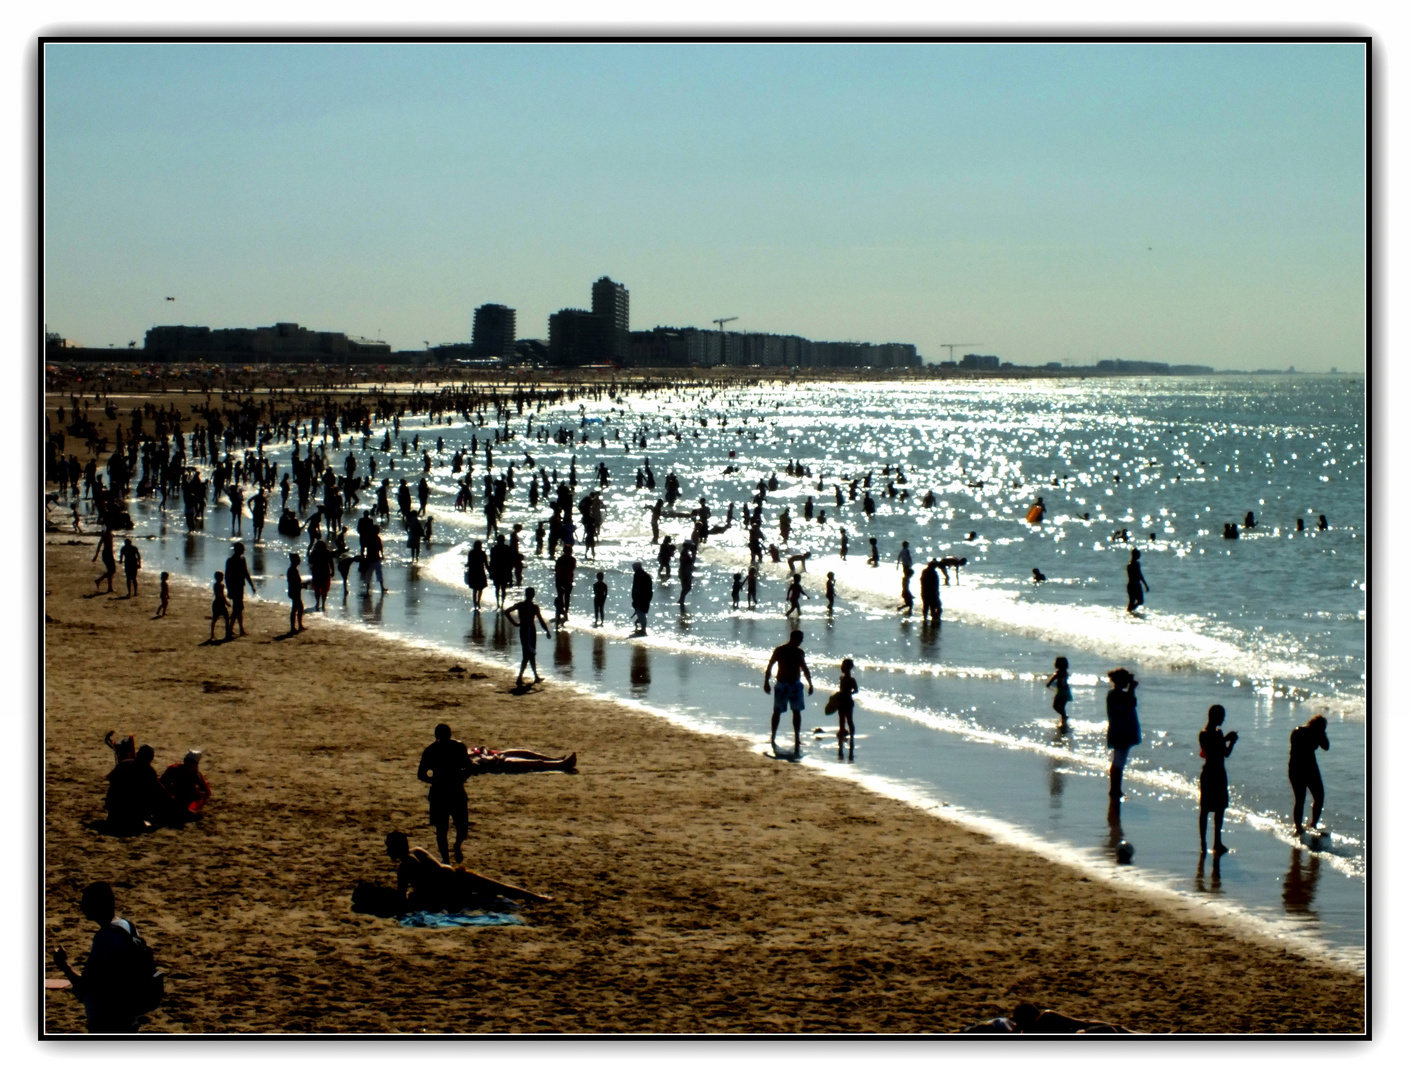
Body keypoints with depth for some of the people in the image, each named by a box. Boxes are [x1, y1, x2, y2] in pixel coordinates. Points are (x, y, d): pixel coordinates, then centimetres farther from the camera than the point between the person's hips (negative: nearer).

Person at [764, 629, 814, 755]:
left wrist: (810, 684, 14)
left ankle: (797, 739, 9)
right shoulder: (780, 650, -8)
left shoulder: (799, 652, 6)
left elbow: (804, 669, 16)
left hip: (795, 684, 4)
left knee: (797, 712, 4)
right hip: (782, 685, -4)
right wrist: (766, 682, -7)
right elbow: (769, 666, -4)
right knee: (777, 711, 3)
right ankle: (773, 738, 14)